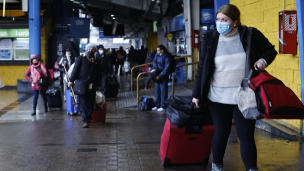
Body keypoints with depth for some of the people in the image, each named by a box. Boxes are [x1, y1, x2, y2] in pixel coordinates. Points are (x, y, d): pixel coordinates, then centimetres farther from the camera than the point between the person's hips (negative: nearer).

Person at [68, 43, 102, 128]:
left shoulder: (97, 61, 14)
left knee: (91, 103, 3)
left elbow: (98, 74, 19)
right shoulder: (80, 58, 4)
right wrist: (71, 80, -5)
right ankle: (85, 121, -7)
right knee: (83, 103, -8)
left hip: (92, 86, 3)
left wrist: (98, 85, 18)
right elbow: (75, 70, 1)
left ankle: (88, 119, 17)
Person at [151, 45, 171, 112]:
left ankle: (163, 106, 7)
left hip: (164, 76, -7)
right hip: (157, 74, 7)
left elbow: (166, 69, -18)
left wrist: (160, 76, -21)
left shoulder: (167, 57, -17)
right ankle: (157, 105, 22)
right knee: (157, 91, 12)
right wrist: (154, 68, -8)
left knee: (163, 91, -2)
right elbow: (154, 61, 13)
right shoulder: (157, 55, 2)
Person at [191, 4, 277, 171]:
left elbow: (270, 50, 10)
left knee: (246, 135, 1)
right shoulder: (210, 39, 1)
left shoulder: (251, 35, -3)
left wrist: (263, 60, -12)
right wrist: (197, 94, 4)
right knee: (221, 132, 13)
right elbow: (202, 69, 5)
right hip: (218, 98, 1)